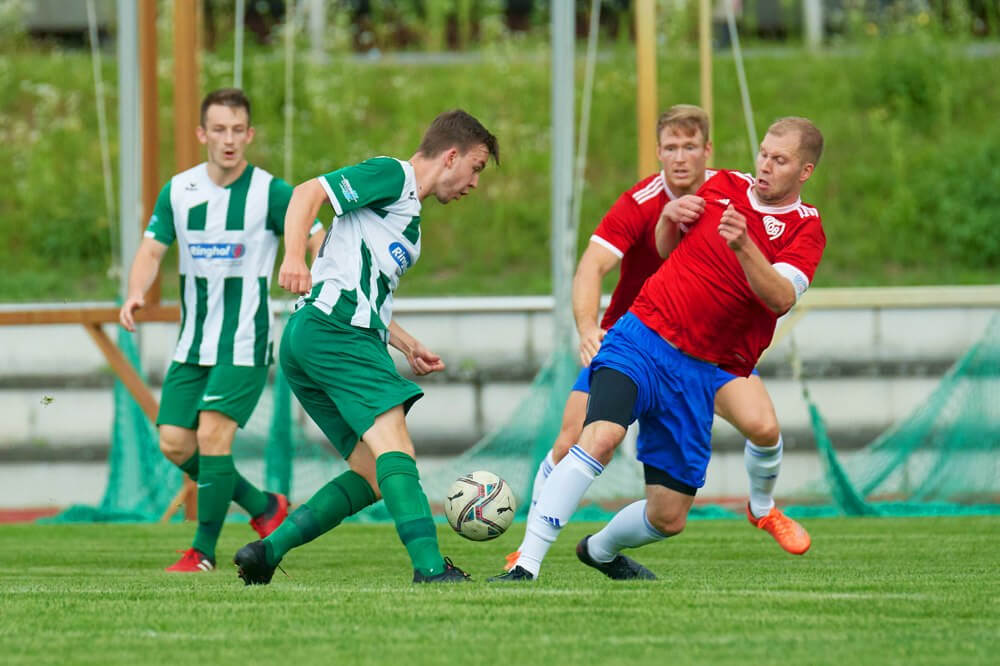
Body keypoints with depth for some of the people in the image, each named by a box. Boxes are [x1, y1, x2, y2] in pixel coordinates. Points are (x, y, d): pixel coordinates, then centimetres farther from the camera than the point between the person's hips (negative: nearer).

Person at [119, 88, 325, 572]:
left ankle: (204, 550, -4)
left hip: (244, 345, -5)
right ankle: (263, 507, 21)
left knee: (212, 434, -17)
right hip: (193, 345, 5)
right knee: (174, 444, 0)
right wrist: (136, 293, -14)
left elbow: (322, 246, -8)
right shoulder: (178, 191, 3)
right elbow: (152, 251, 7)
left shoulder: (270, 192, -9)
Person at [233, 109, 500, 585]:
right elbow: (309, 193, -11)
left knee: (371, 475, 4)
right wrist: (294, 256, -27)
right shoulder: (393, 176, 1)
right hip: (334, 331, -10)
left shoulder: (409, 215, 30)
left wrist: (405, 344, 25)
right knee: (393, 445, -22)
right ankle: (430, 567, -36)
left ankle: (266, 551, 1)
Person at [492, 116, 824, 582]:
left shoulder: (805, 230, 2)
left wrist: (744, 247, -32)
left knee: (669, 518, 3)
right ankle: (526, 565, -34)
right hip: (643, 338, -1)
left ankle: (600, 550, 37)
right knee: (601, 436, -31)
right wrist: (670, 219, 0)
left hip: (701, 373, 1)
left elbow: (780, 298, -16)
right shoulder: (723, 186, 9)